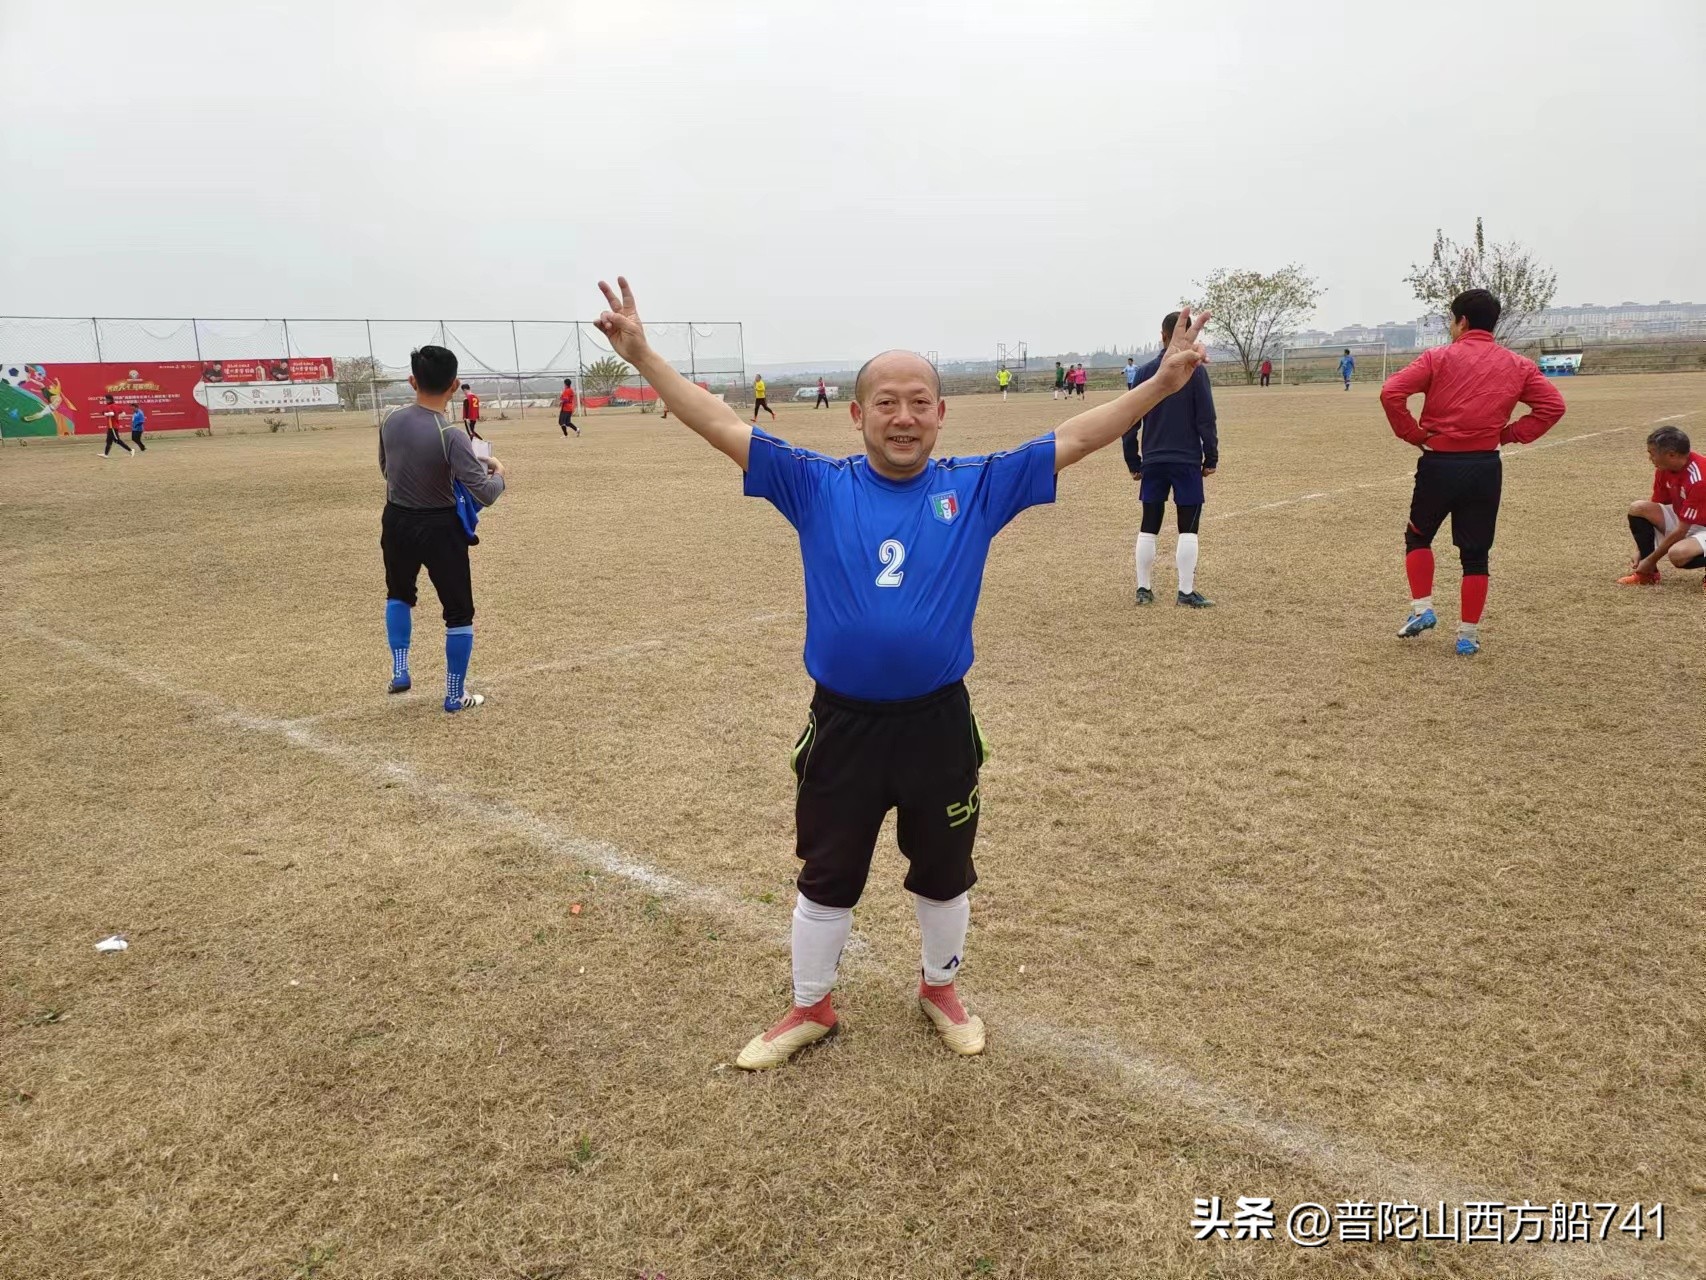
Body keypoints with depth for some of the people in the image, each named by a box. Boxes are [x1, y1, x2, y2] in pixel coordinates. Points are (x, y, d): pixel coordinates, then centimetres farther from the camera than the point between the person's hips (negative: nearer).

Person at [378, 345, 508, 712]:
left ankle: (399, 671, 27)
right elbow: (484, 495, -24)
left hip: (397, 522, 5)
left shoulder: (390, 422, -6)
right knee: (458, 612, 10)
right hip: (440, 529, -5)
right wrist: (498, 474, -4)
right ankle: (455, 695, 16)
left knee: (399, 594, 31)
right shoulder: (451, 435, -24)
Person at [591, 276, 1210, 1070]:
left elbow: (1073, 440, -5)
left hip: (939, 723, 1)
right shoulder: (816, 488, -5)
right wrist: (643, 357, -14)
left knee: (944, 873, 20)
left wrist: (1163, 382, -12)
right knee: (827, 877, 17)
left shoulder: (977, 489, -4)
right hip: (843, 725, 0)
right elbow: (722, 426, -8)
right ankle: (810, 1008, 40)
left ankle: (940, 989, 47)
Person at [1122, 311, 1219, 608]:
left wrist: (1133, 462, 12)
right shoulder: (1195, 371, -5)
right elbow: (1206, 419, -7)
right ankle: (1186, 592, 1)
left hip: (1153, 461, 3)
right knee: (1188, 528, 2)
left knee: (1148, 527, 11)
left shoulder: (1144, 372, 4)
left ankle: (1143, 589, 14)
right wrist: (1211, 458, 1)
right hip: (1187, 461, -3)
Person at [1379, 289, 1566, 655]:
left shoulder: (1438, 357, -3)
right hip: (1485, 467, 3)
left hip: (1438, 464, -2)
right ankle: (1468, 635, 13)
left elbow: (1391, 393, -15)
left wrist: (1414, 435, -4)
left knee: (1418, 536, 21)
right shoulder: (1517, 365, 7)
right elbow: (1553, 405, 2)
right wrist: (1509, 434, 6)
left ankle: (1421, 609, 11)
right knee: (1475, 554, 11)